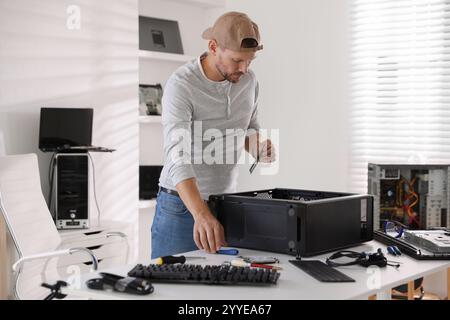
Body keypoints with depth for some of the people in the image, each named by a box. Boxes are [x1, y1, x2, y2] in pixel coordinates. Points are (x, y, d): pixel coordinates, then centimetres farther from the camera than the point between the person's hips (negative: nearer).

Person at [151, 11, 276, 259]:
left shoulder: (248, 81, -2)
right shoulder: (181, 85, -22)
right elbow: (178, 156, -32)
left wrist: (259, 147, -11)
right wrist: (201, 215, -45)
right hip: (181, 205, -5)